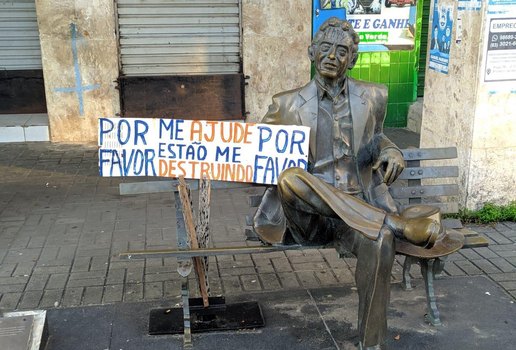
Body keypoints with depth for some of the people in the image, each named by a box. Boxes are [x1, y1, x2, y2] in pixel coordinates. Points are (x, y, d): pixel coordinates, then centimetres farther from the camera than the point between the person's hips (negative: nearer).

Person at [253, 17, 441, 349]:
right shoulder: (288, 103, 7)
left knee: (381, 242, -36)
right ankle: (399, 224, -32)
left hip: (360, 208, 1)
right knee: (290, 178, -36)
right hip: (309, 211, 0)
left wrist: (391, 152, 3)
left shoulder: (373, 96, 12)